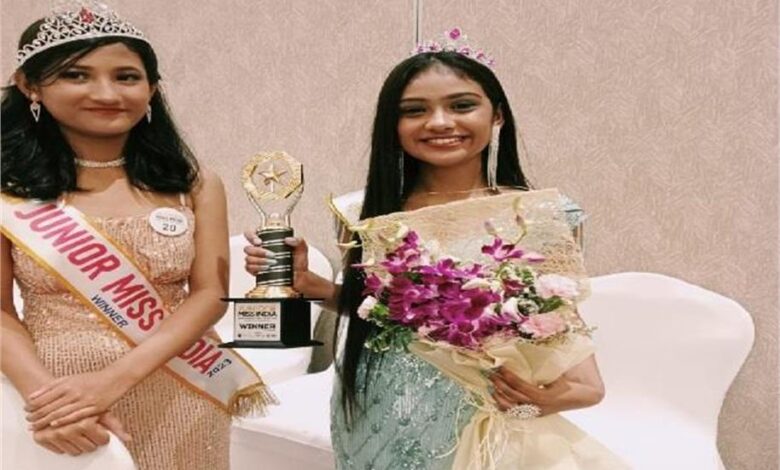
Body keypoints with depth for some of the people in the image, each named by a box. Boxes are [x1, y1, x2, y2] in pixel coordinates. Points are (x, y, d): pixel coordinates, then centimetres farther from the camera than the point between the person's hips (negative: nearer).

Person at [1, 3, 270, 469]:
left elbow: (209, 294, -6)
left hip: (177, 407, 2)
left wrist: (114, 378, -17)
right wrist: (43, 394, -22)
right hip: (58, 404, -1)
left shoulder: (194, 184, -2)